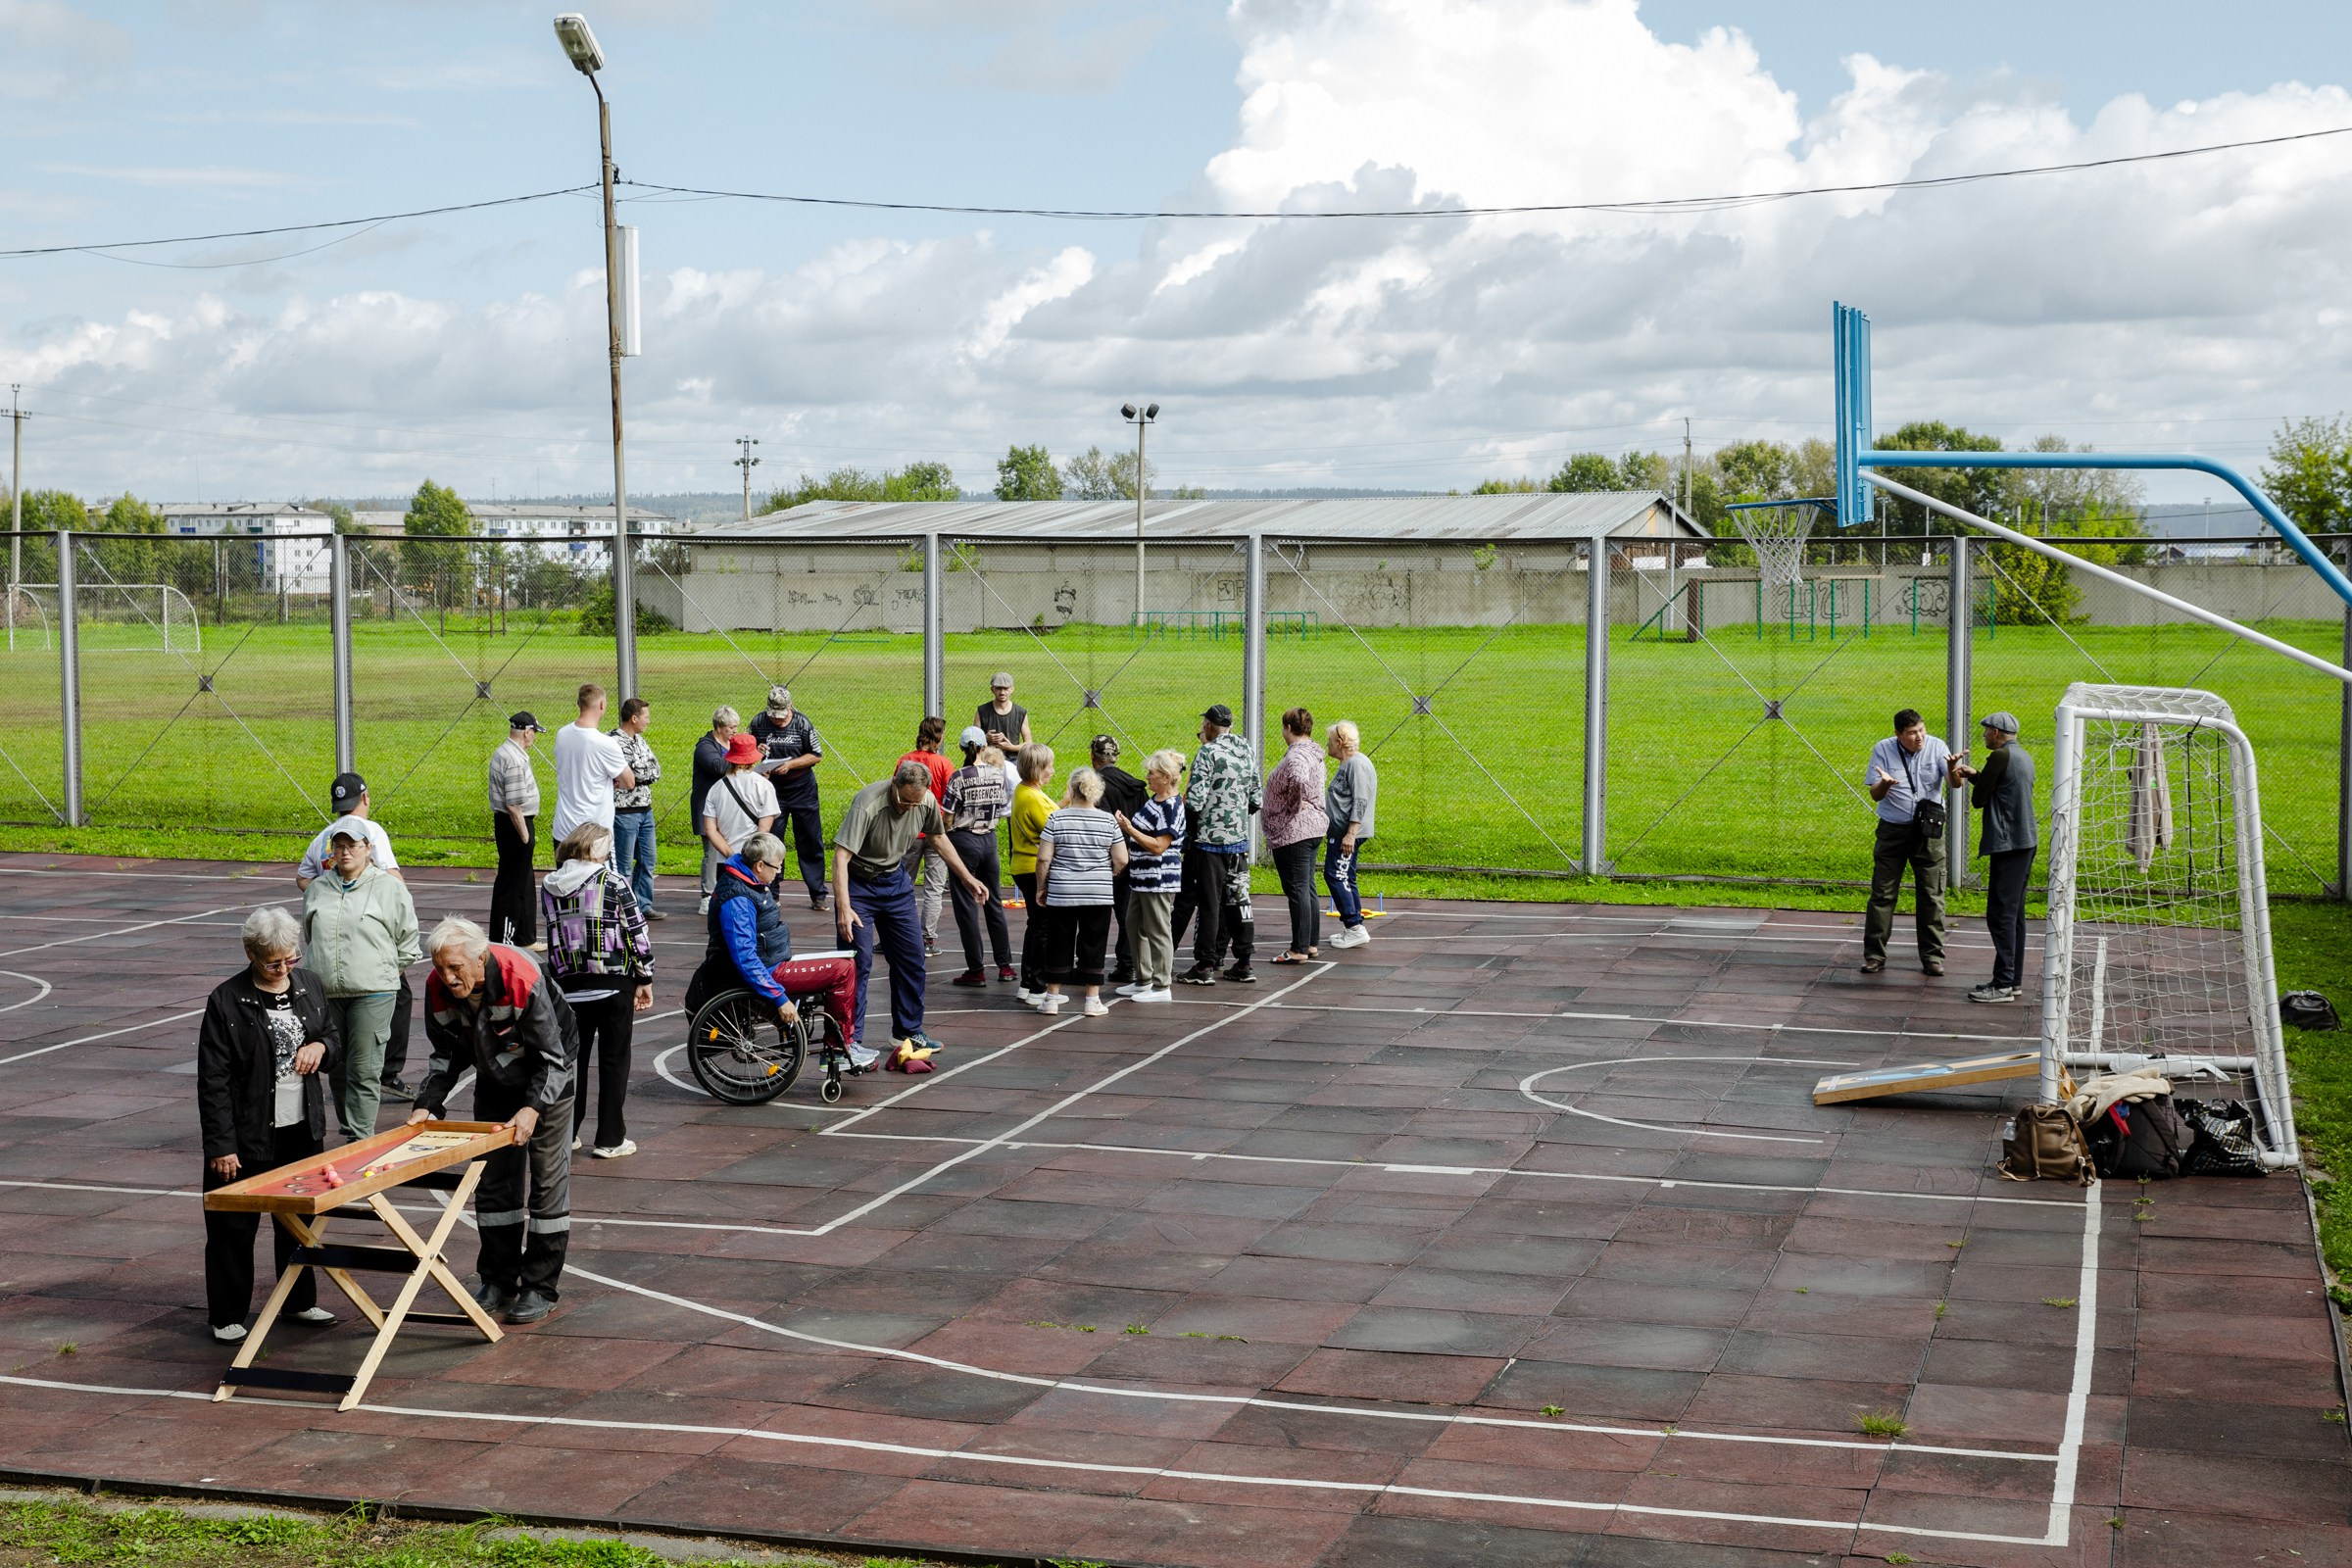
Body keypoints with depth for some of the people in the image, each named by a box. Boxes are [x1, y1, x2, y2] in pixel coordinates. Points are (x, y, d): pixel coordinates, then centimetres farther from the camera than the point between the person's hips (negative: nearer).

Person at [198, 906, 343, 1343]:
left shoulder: (309, 986, 4)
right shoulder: (226, 1001, -12)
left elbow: (335, 1040, 19)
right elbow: (213, 1081, -12)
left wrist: (321, 1046, -6)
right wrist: (220, 1145, -15)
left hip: (303, 1128, 5)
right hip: (248, 1135, -5)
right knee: (233, 1227, 2)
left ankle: (300, 1300, 32)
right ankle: (227, 1316, 13)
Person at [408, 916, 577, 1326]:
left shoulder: (523, 981, -36)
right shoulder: (438, 989, -20)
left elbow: (552, 1057, -27)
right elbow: (447, 1054, -4)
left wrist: (533, 1107, -39)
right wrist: (428, 1104, -16)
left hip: (547, 1076, -5)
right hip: (494, 1080, 5)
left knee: (548, 1177, -4)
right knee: (494, 1177, 7)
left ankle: (541, 1287, 1)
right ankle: (498, 1281, 17)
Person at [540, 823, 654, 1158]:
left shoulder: (549, 887, 2)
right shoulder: (614, 882, -9)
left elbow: (554, 937, 5)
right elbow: (637, 931, -7)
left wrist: (558, 980, 12)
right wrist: (645, 979, 2)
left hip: (570, 985, 4)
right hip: (614, 984, -4)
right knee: (613, 1060, 5)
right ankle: (610, 1139, 8)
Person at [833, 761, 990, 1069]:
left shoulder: (927, 801, -13)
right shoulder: (867, 804, -32)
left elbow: (939, 837, 9)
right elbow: (841, 857, -35)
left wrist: (967, 878, 12)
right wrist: (843, 908, -43)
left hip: (896, 880, 6)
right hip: (858, 883, -6)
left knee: (912, 956, 9)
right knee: (859, 962, -11)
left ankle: (909, 1031, 22)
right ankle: (851, 1039, -3)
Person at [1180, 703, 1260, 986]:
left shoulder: (1208, 753, -12)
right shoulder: (1247, 753, 9)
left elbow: (1195, 800, -18)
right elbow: (1256, 800, 12)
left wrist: (1187, 824, 0)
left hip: (1211, 838, -6)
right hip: (1239, 838, 6)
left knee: (1210, 902, -2)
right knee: (1238, 898, 11)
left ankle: (1205, 966, 1)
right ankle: (1243, 964, 14)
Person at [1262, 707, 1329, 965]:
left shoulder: (1296, 755, -19)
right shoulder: (1313, 753, 13)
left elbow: (1299, 779, -39)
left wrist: (1301, 802, -24)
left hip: (1293, 831, -10)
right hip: (1313, 829, 10)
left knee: (1297, 890, -6)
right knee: (1308, 889, 16)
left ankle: (1299, 950, -3)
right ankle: (1312, 944, 22)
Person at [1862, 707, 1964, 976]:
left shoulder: (1937, 747, -4)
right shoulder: (1883, 750, -3)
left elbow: (1953, 784, -16)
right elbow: (1875, 795, -4)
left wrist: (1952, 770, -40)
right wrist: (1884, 784, -28)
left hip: (1929, 831, 0)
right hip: (1892, 830, 0)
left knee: (1931, 895, 4)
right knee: (1882, 894, 2)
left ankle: (1932, 955, 14)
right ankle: (1874, 955, 9)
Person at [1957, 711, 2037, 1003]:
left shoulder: (2001, 756, -14)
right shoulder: (2024, 756, 15)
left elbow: (1978, 800, -10)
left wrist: (1976, 782, 11)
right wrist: (1975, 775, 22)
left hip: (2008, 844, -10)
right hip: (2026, 840, 10)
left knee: (2001, 914, -8)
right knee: (2014, 913, 15)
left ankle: (2003, 984, -10)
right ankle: (2014, 979, 20)